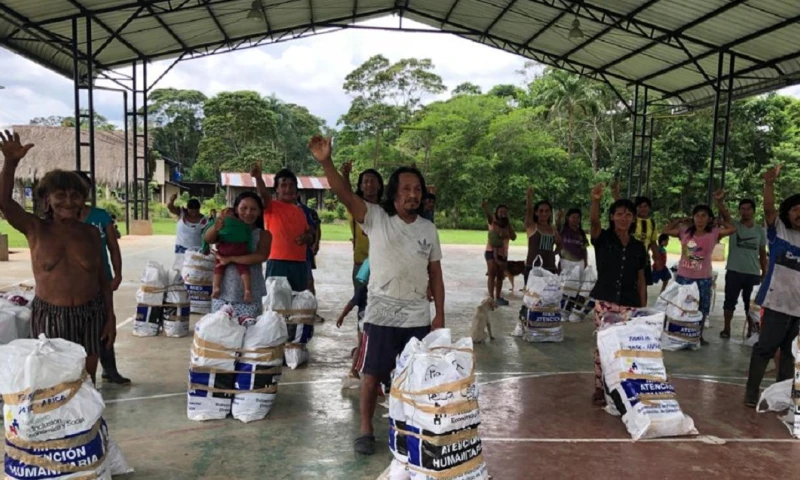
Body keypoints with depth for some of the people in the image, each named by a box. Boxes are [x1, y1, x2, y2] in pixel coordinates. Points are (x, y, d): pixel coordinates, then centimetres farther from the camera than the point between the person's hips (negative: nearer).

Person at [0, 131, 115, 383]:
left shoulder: (91, 232, 3)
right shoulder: (35, 229, -2)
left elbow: (103, 278, 6)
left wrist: (110, 316, 4)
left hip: (90, 315, 2)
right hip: (49, 316, -1)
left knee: (86, 380, 11)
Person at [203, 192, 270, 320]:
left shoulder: (263, 234, 3)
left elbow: (261, 256, -14)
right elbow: (208, 238, -13)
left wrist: (231, 259, -17)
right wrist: (215, 228, -35)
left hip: (250, 295, -1)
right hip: (223, 292, 2)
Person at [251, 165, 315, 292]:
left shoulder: (300, 211, 16)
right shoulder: (272, 206, -2)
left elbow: (309, 234, 23)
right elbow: (264, 195, -23)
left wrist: (307, 238, -2)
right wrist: (258, 178, -43)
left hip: (300, 264, 6)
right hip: (278, 263, -5)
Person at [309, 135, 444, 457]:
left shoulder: (428, 229, 5)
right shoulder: (376, 218, -5)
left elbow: (435, 274, 8)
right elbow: (344, 195, -20)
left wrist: (440, 314, 4)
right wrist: (326, 162, -35)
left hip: (418, 317, 3)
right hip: (381, 314, -2)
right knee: (372, 375, 6)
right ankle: (366, 431, 24)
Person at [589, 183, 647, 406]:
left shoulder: (638, 247, 8)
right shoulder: (602, 239, -1)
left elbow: (641, 280, 11)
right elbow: (594, 221, -24)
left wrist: (643, 308, 7)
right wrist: (595, 200, -43)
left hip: (629, 304, 3)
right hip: (604, 302, -2)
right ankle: (599, 388, 13)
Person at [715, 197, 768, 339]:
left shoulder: (760, 231, 6)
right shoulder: (734, 226, -2)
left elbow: (762, 254, 10)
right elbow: (723, 212, -22)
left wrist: (764, 273, 7)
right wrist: (719, 200, -42)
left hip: (753, 274, 2)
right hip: (734, 272, -2)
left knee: (751, 304, 12)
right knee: (730, 302, 7)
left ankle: (751, 329, 24)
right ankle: (726, 329, 17)